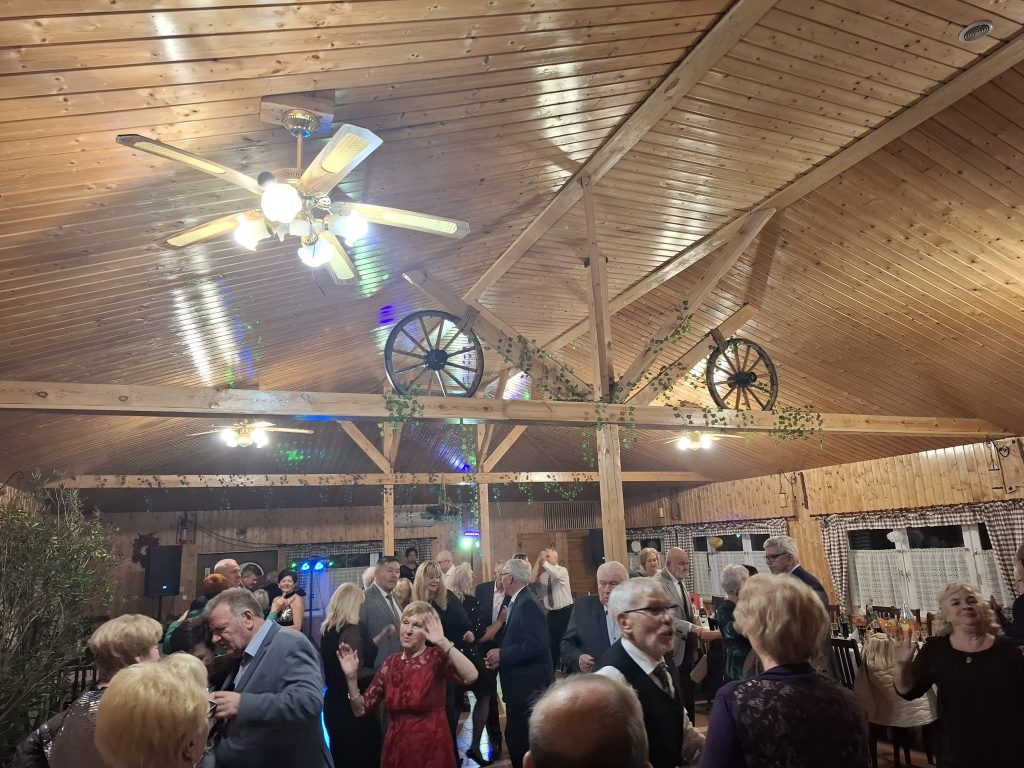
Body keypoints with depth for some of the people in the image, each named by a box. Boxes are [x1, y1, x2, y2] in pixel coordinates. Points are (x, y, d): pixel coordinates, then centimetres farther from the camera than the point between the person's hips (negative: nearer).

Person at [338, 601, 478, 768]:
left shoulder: (436, 657, -14)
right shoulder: (391, 662, 1)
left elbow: (470, 676, -34)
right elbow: (360, 709, 0)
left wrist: (443, 642, -36)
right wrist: (351, 677, -14)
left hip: (431, 750, -4)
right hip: (395, 750, 4)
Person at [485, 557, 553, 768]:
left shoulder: (527, 603, -18)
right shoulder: (519, 601, 11)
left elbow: (536, 645, -26)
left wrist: (502, 654, -18)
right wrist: (500, 655, -1)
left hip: (528, 685, -10)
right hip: (522, 684, 10)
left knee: (522, 740, -2)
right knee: (516, 737, 17)